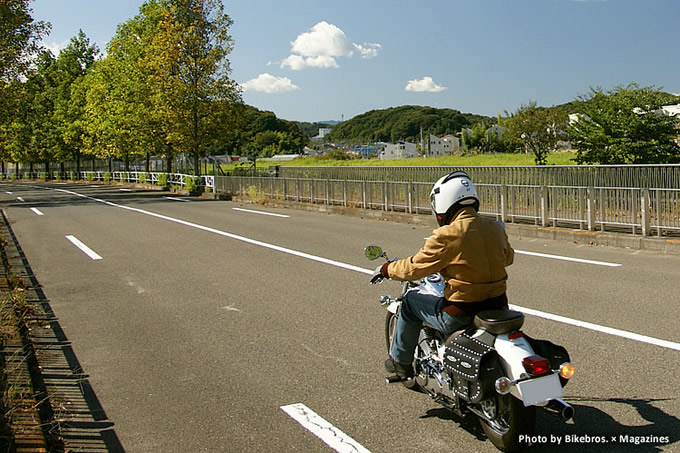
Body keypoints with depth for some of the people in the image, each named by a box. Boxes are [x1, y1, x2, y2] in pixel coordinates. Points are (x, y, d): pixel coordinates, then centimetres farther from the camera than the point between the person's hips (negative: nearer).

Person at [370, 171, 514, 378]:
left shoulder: (447, 236, -18)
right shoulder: (496, 229, 2)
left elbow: (414, 268, -9)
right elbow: (508, 257, 21)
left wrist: (387, 269, 10)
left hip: (461, 317, -6)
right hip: (498, 309, 7)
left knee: (411, 301, 16)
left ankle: (400, 362, 29)